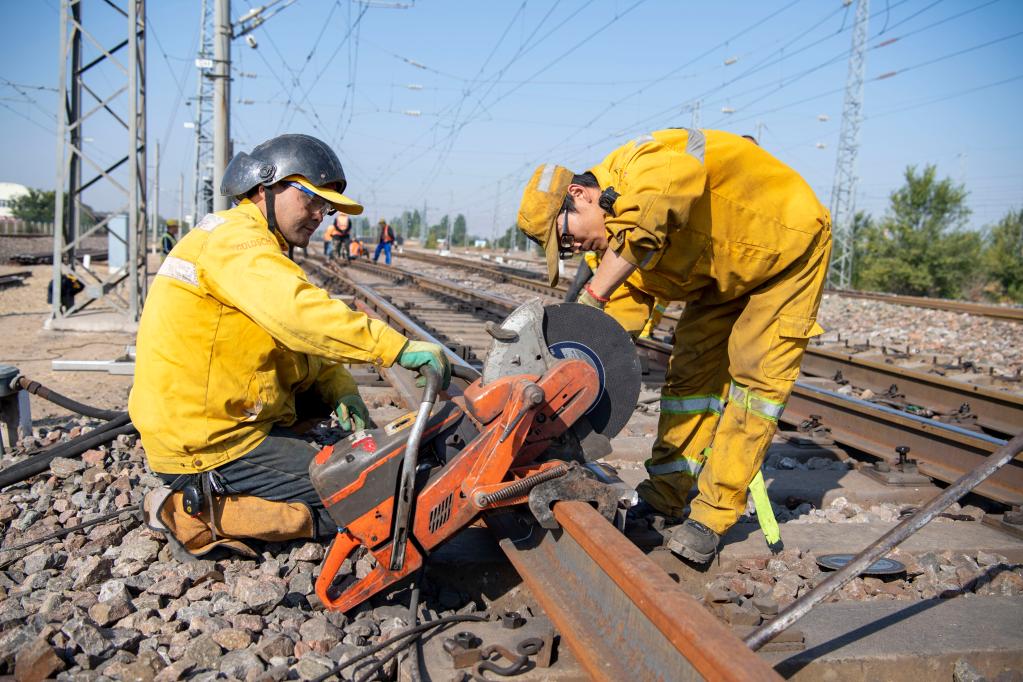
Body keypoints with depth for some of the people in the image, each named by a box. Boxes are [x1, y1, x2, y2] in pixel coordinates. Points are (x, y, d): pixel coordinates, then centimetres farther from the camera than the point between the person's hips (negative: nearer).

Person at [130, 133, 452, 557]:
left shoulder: (257, 245, 18)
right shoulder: (234, 238, -14)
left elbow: (300, 348, 13)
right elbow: (297, 312, -33)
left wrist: (340, 390, -4)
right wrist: (398, 348, -34)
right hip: (209, 446, -10)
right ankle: (201, 514, -7)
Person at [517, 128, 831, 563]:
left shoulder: (646, 168, -35)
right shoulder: (619, 236, -9)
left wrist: (593, 295, -50)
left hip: (788, 243, -8)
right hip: (724, 270, 8)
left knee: (755, 376, -11)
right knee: (691, 368, 4)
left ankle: (713, 517, -5)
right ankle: (665, 494, 13)